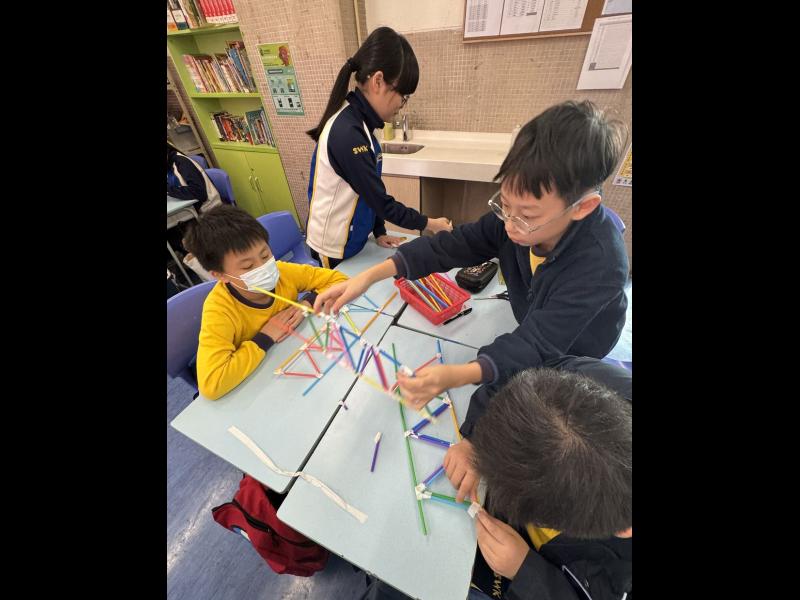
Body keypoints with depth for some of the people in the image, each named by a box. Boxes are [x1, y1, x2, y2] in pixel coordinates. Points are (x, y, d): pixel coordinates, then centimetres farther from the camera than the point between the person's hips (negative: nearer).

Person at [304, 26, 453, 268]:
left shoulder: (358, 121, 3)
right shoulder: (347, 133, -25)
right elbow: (382, 202, -22)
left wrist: (379, 232, 3)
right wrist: (429, 224, -11)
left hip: (351, 239, 8)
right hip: (334, 247, -8)